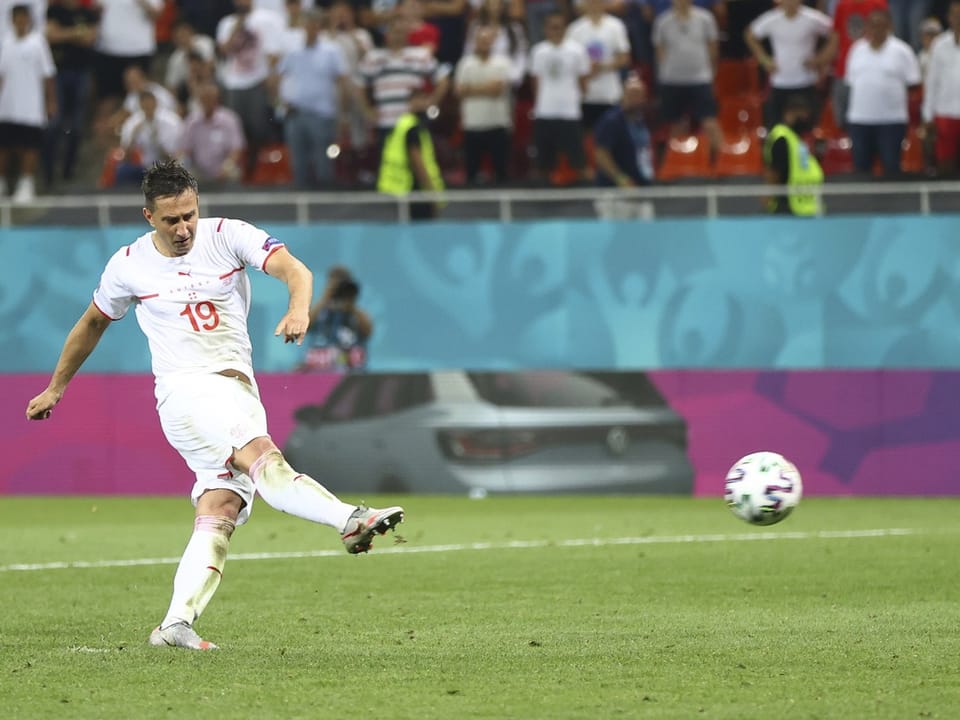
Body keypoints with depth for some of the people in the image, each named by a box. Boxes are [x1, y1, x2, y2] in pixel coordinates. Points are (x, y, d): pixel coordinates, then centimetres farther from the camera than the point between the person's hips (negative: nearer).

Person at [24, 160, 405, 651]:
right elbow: (93, 323, 22)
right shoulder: (129, 265, 4)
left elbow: (294, 270, -11)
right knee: (263, 457, -28)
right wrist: (56, 388, 31)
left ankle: (176, 624, -14)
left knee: (220, 511, -10)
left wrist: (298, 309, -34)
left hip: (239, 390, 3)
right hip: (185, 390, -3)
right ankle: (351, 519, -47)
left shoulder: (228, 236, 3)